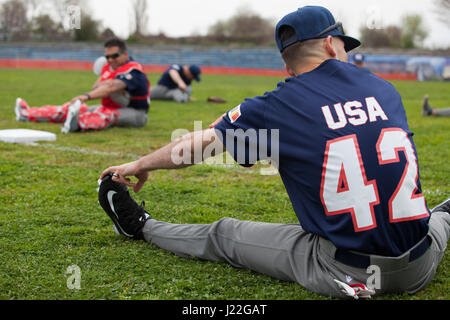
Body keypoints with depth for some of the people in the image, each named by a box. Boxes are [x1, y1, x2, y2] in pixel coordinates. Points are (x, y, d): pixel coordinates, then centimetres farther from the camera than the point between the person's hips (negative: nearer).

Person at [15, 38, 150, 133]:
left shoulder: (133, 71, -19)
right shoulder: (108, 67, 10)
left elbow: (112, 87, -34)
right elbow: (95, 88, 1)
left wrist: (87, 96, -44)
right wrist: (103, 84, -22)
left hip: (134, 113, -9)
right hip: (110, 107, 9)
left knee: (108, 114, -42)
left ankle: (78, 123, -71)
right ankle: (27, 114, 9)